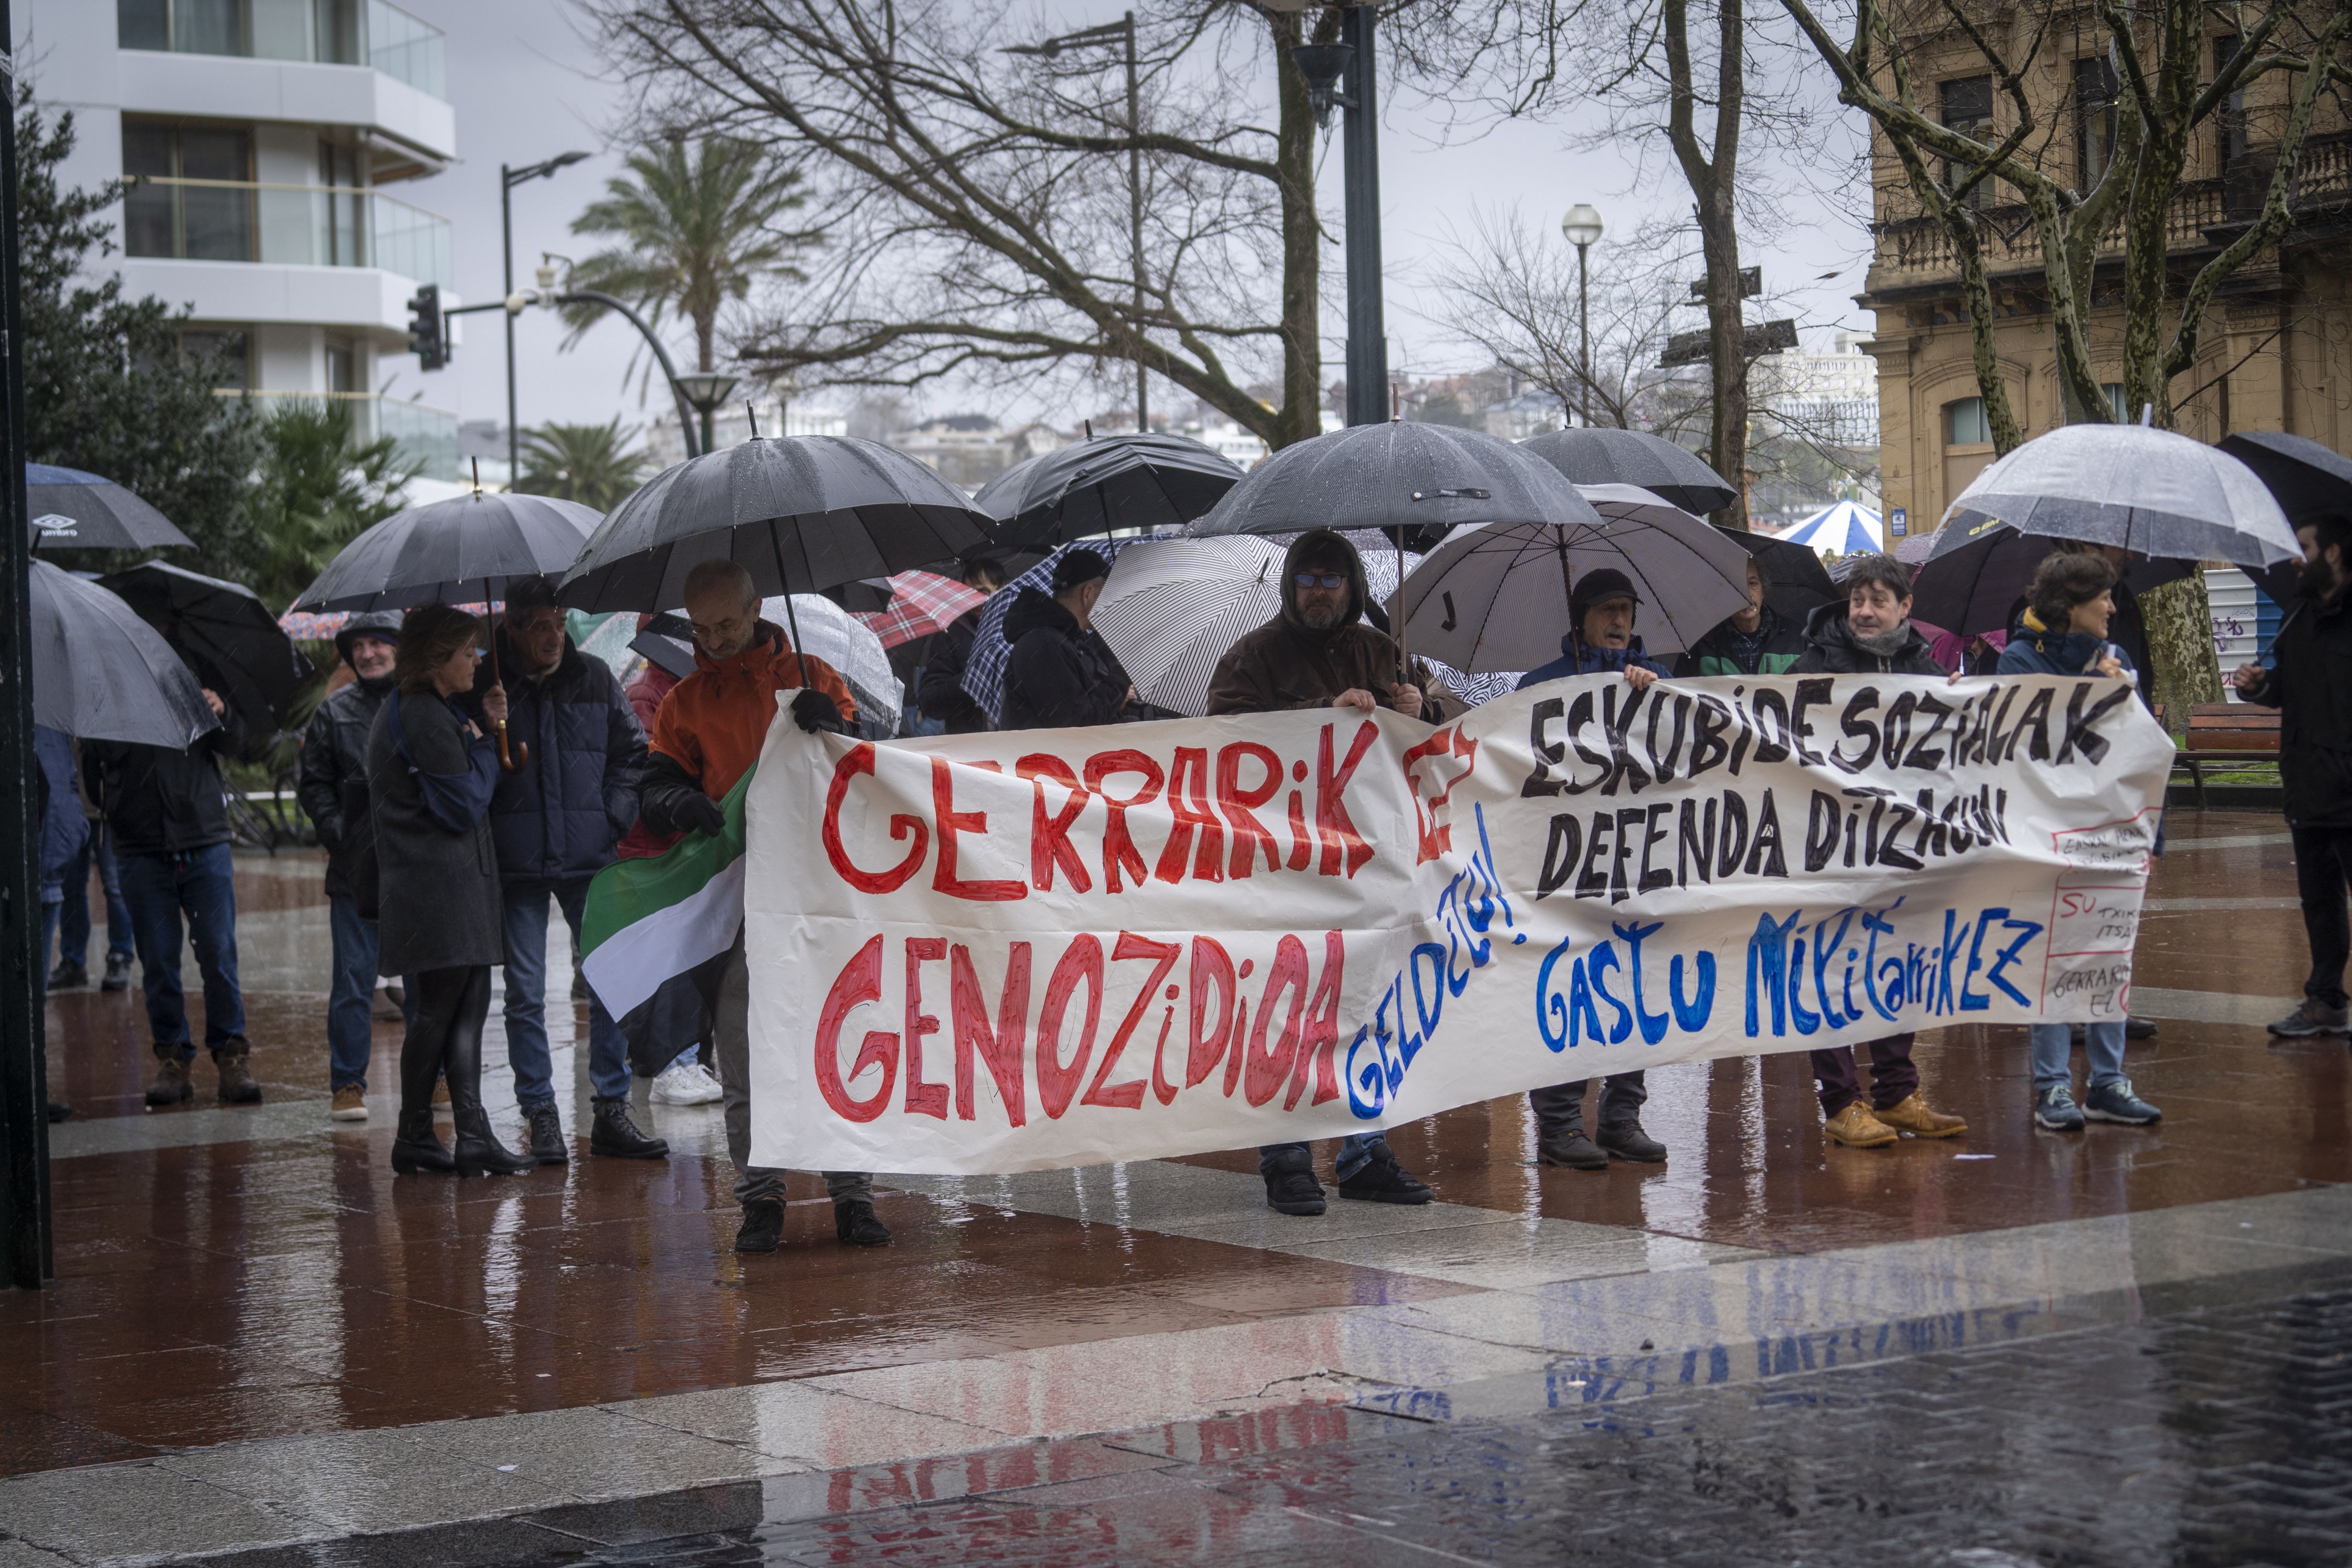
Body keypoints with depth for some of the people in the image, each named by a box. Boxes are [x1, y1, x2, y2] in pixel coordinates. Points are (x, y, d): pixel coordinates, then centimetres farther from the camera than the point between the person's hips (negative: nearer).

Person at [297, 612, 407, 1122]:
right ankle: (347, 1083, 6)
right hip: (355, 868, 0)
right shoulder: (333, 713, 8)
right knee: (353, 978, 0)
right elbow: (313, 785, 9)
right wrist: (340, 833, -5)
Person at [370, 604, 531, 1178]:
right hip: (441, 887, -10)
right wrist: (482, 742, -3)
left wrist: (484, 729, 9)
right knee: (439, 1011, -4)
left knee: (467, 1006, 4)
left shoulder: (409, 710, 19)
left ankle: (474, 1138, 0)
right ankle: (415, 1139, 4)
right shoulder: (426, 718, -15)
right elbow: (467, 803, -16)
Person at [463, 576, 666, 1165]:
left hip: (589, 856, 2)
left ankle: (611, 1110, 8)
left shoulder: (595, 680, 7)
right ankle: (541, 1115, 9)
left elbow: (631, 753, 15)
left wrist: (614, 818, 5)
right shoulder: (483, 687, -1)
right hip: (516, 864, -2)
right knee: (525, 994, 0)